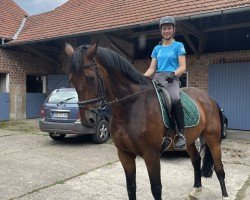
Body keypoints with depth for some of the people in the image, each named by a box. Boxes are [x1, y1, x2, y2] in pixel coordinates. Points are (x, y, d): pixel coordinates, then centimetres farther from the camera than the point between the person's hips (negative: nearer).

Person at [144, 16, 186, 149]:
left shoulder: (178, 46, 10)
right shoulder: (157, 48, 22)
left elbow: (182, 67, 1)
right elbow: (152, 68, 17)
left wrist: (173, 74, -20)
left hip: (171, 78, -5)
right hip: (157, 77, 5)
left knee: (175, 99, -37)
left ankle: (181, 134, -31)